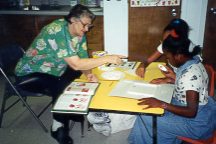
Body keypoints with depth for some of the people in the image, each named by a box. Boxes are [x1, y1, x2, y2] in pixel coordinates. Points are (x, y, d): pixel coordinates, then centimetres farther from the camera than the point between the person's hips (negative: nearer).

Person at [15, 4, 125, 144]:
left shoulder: (79, 34, -6)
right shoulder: (57, 31, -31)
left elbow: (82, 59, -3)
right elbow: (76, 64, -36)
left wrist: (89, 73, -24)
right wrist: (107, 59, -34)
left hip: (52, 71, 8)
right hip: (30, 73, -7)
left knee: (81, 77, -7)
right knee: (61, 87, -29)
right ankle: (58, 127, -7)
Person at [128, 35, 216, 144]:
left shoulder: (190, 75, -32)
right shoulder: (192, 62, -5)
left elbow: (191, 112, -31)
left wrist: (161, 104, -33)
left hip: (196, 122, -9)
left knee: (146, 119, -8)